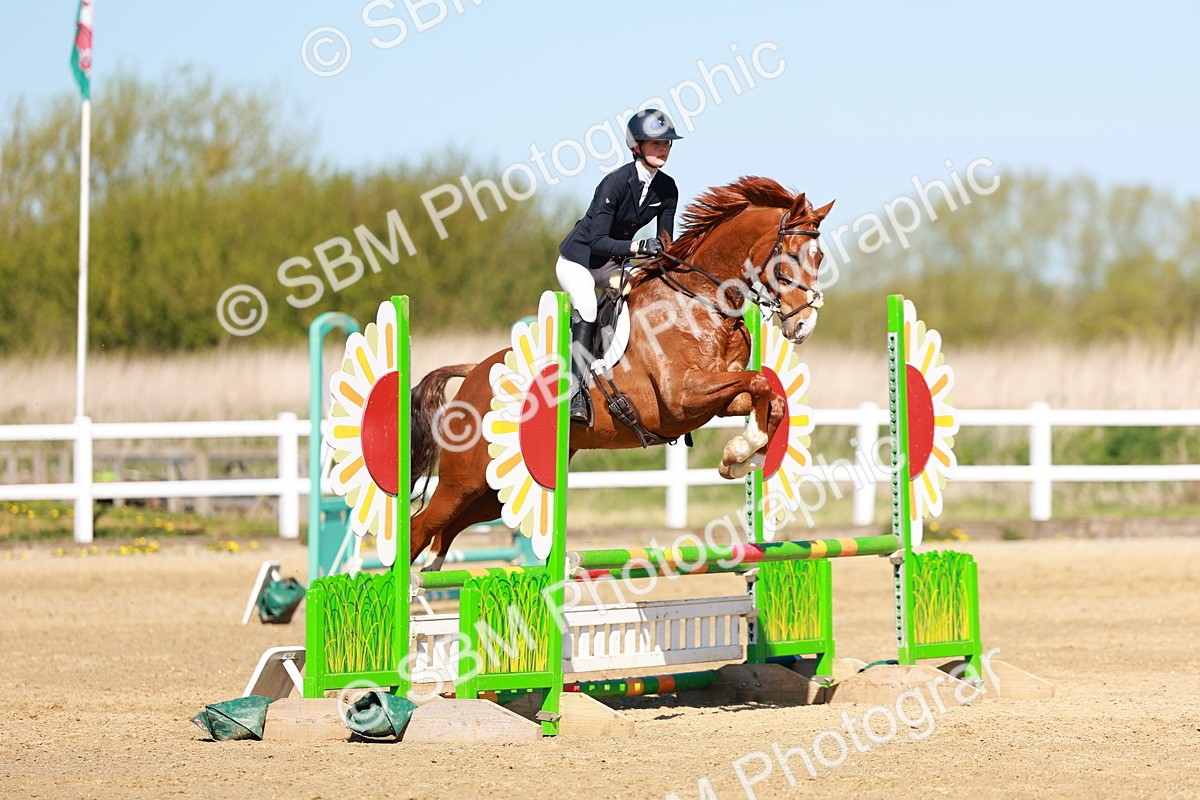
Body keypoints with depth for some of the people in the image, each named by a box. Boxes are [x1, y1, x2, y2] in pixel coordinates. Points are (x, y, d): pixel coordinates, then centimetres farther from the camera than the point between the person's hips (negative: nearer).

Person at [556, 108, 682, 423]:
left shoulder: (667, 189, -5)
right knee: (586, 307, -31)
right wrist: (639, 246, -40)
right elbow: (597, 241, -27)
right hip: (578, 259, -7)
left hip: (612, 265, 7)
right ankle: (577, 390, -33)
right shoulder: (615, 183, -24)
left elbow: (664, 243, 1)